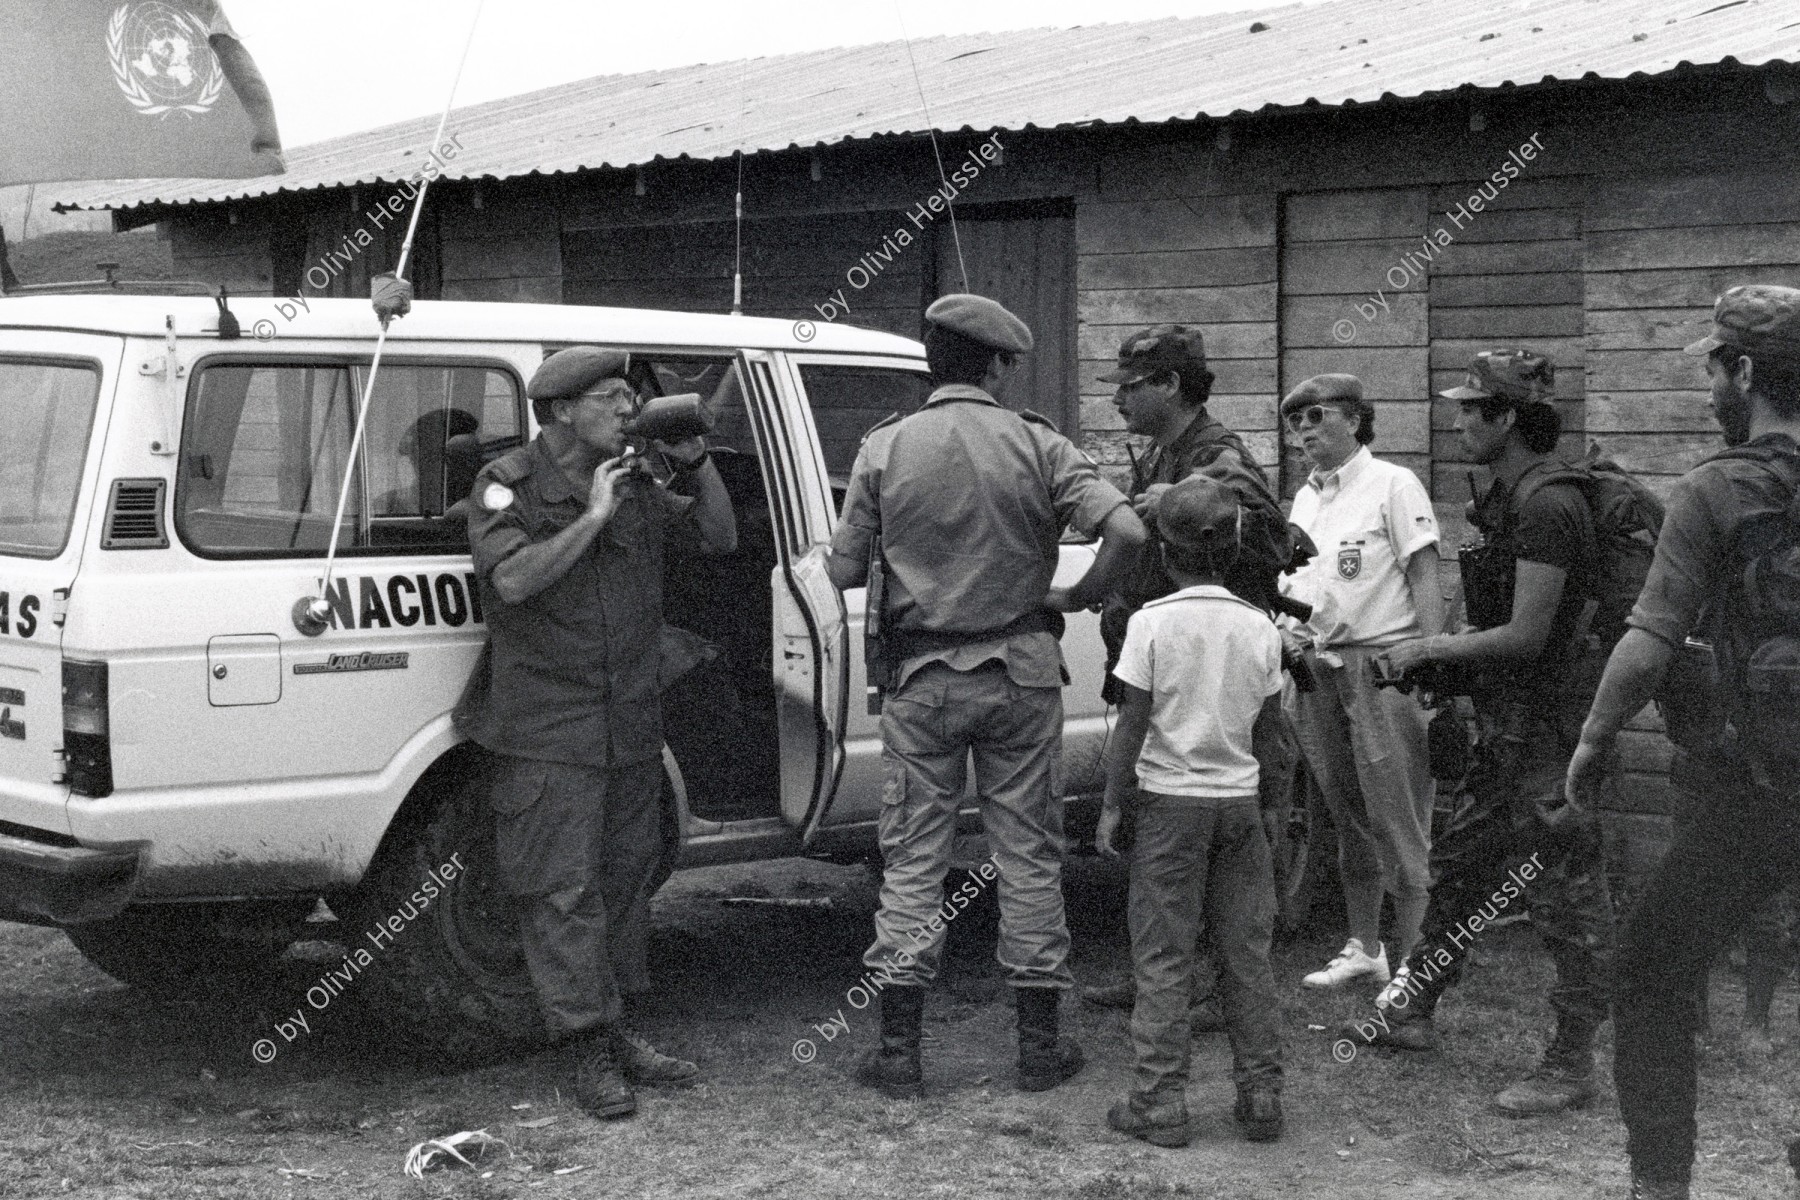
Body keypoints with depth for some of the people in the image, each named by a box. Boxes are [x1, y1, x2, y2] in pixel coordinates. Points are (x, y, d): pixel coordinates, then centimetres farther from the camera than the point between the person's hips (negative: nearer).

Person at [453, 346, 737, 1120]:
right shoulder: (508, 486, -7)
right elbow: (514, 578, -21)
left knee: (623, 879, 13)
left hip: (631, 727, 6)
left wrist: (695, 463, -2)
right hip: (547, 732, -6)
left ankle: (604, 1027, 25)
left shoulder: (635, 484, 9)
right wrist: (594, 517, -19)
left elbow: (719, 539, 12)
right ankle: (595, 1053, -1)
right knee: (563, 889, -5)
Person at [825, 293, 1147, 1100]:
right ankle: (1038, 1045, 15)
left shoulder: (885, 449, -3)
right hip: (1020, 670, 0)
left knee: (913, 857, 8)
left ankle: (898, 1049, 8)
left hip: (923, 674, 0)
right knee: (1028, 851, 9)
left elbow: (843, 572, -3)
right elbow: (1126, 531, -15)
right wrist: (1081, 596, 1)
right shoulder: (1037, 445, -4)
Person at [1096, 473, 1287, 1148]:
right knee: (1246, 953, 11)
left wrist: (1112, 804, -2)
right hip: (1240, 799, 3)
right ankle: (1260, 1096, 15)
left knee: (1163, 958, 2)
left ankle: (1161, 1102, 2)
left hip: (1169, 799, -3)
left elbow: (1132, 724, -10)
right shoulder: (1259, 627, 0)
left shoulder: (1152, 622, -10)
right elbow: (1270, 716, 9)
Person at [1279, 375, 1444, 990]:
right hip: (1319, 668, 7)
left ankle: (1411, 961, 0)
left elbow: (1426, 585, -8)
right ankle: (1363, 947, 23)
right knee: (1349, 818, 13)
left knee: (1397, 818, -6)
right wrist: (1289, 630, 3)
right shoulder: (1304, 498, 16)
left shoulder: (1393, 485, -4)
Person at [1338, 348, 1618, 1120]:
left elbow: (1527, 634, -23)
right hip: (1509, 724, 10)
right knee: (1457, 863, 18)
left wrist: (1428, 649, -13)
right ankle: (1410, 1015, 32)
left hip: (1549, 729, -10)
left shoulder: (1547, 508, -20)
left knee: (1566, 895, -1)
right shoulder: (1510, 500, 11)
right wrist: (1437, 655, 9)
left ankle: (1572, 1066, 9)